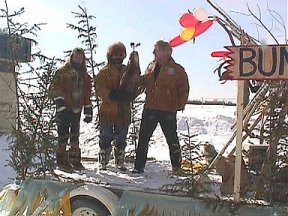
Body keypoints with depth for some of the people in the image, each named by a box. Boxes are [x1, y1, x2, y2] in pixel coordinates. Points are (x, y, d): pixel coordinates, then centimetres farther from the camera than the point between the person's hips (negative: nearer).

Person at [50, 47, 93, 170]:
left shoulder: (85, 76, 14)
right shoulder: (62, 72, -1)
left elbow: (87, 95, 17)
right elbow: (55, 88, -8)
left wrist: (88, 111, 13)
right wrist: (60, 104, -18)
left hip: (77, 109, 5)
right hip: (64, 109, -5)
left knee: (75, 136, 10)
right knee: (63, 134, -2)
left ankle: (75, 160, 17)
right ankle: (62, 160, 7)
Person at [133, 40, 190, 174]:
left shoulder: (177, 69, -5)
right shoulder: (151, 66, 11)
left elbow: (184, 90, -1)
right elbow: (144, 82, 21)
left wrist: (179, 106, -6)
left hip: (168, 111, -5)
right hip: (150, 109, 5)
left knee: (172, 139, 8)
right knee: (143, 138, 6)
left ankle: (176, 166, 24)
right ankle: (139, 166, 16)